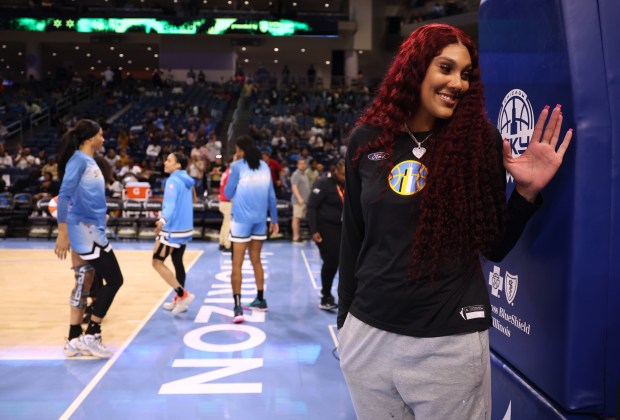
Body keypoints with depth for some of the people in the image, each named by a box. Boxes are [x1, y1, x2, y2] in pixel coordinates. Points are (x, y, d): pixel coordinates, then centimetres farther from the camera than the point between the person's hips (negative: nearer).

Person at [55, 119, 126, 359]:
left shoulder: (90, 162, 15)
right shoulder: (78, 159, -11)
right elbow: (64, 195, -18)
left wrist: (100, 228, 22)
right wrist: (62, 233, -23)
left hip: (92, 230, 9)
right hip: (84, 230, -9)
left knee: (84, 284, 11)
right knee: (114, 279, -7)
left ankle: (75, 340, 19)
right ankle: (90, 336, 2)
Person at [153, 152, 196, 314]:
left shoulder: (173, 181, -14)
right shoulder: (186, 180, 13)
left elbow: (171, 204, -26)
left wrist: (163, 220, -37)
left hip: (173, 229, -9)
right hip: (184, 228, 9)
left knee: (157, 262, -3)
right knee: (178, 263, 14)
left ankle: (183, 295, -8)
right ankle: (179, 300, 19)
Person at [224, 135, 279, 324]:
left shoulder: (237, 166, -5)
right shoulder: (265, 166, 9)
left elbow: (228, 193, 2)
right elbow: (271, 196, 10)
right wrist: (274, 220, 18)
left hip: (241, 219, -5)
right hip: (260, 219, 5)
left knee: (237, 264, -2)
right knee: (256, 260, 18)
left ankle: (238, 307, -9)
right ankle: (260, 300, 27)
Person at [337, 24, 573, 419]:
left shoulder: (479, 140, -4)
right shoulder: (367, 140, -1)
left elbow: (495, 247, 1)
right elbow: (353, 236, 7)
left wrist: (527, 192, -14)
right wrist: (346, 316, 11)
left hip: (451, 341, -1)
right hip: (369, 333, 2)